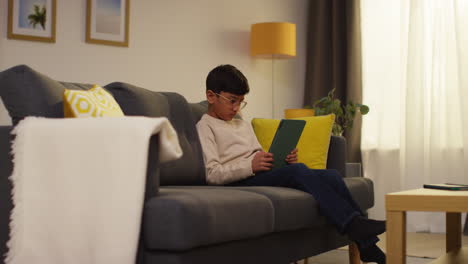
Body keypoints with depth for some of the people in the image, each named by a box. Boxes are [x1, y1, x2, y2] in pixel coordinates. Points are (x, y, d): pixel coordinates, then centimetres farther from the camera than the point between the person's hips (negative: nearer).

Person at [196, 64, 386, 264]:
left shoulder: (244, 125, 29)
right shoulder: (205, 127, 3)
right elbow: (211, 173, -10)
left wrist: (286, 160, 5)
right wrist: (250, 166, -22)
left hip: (262, 176, 8)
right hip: (239, 183, -8)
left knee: (331, 175, -12)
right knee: (298, 171, -33)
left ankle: (366, 243, -16)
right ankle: (354, 225, -36)